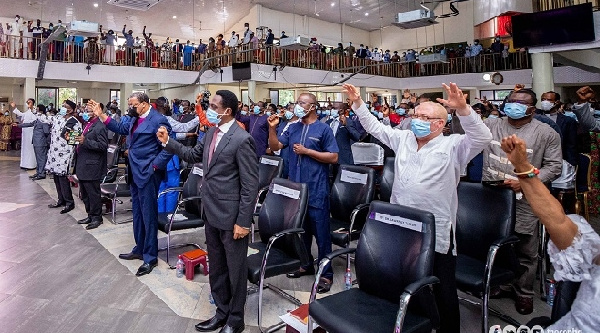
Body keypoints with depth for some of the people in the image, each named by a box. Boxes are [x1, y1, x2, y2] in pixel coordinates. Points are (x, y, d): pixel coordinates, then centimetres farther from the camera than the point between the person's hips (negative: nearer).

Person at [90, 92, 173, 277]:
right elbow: (120, 128, 22)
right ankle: (139, 249, 33)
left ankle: (150, 257, 9)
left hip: (148, 174, -9)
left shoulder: (158, 120, -15)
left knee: (148, 214, -2)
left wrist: (154, 166, -17)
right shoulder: (134, 118, 10)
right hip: (135, 173, 9)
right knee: (137, 213, 18)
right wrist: (101, 115, 15)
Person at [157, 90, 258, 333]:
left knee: (235, 269, 10)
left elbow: (250, 185, -19)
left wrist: (243, 222, -18)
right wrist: (168, 142, 9)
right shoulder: (212, 133, 6)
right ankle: (222, 312, 39)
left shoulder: (241, 140, -19)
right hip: (211, 212, 8)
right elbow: (193, 155, 21)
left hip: (231, 216, -8)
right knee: (216, 267, 20)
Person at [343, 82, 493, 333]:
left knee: (444, 292, 10)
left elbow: (482, 137, -20)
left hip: (436, 233, -5)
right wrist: (358, 103, 6)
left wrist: (463, 109, -33)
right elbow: (375, 127, 13)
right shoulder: (403, 139, 9)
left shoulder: (453, 146, -6)